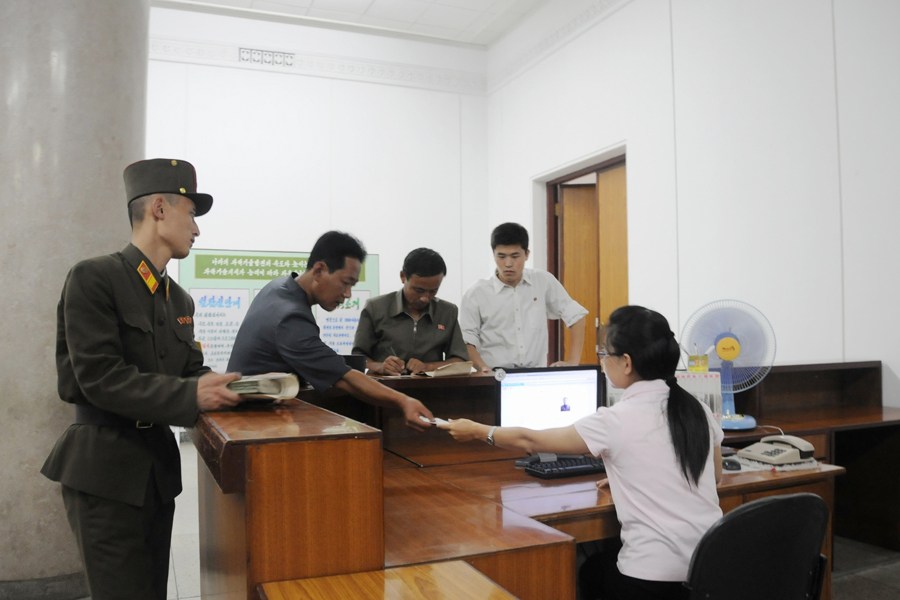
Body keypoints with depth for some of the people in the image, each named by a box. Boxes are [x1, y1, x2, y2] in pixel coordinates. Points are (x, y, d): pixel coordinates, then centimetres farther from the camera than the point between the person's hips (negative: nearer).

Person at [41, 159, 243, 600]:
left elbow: (190, 372, 10)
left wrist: (227, 386, -10)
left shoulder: (180, 300, 11)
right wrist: (191, 396, -27)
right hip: (105, 469, -7)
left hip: (158, 465, 8)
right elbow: (99, 378, -22)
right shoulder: (94, 278, -14)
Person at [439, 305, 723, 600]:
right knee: (603, 562, 30)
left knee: (589, 570, 26)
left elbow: (530, 440, -3)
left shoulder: (615, 421, -15)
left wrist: (477, 431, 13)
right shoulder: (699, 410, 0)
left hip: (656, 576, -6)